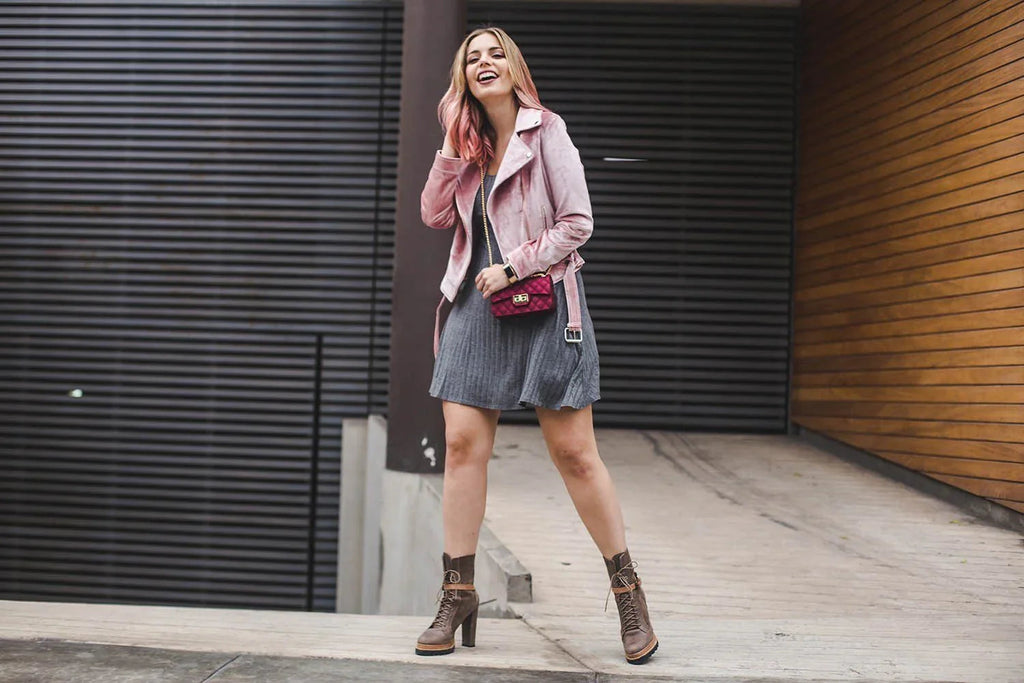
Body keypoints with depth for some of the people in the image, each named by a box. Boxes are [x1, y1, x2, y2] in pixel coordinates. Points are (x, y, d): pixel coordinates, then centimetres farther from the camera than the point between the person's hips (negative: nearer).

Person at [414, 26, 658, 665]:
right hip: (477, 303, 5)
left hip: (543, 301, -5)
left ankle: (629, 592, 11)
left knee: (575, 452, -4)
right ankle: (458, 597, 5)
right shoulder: (467, 144, 14)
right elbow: (436, 215, 5)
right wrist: (453, 144, -1)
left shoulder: (546, 132, -2)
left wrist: (512, 267, -11)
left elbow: (578, 222, -6)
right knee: (463, 443, -4)